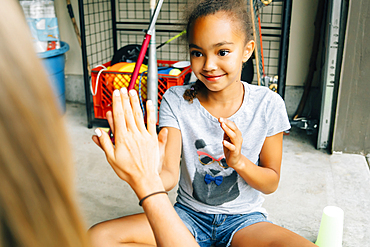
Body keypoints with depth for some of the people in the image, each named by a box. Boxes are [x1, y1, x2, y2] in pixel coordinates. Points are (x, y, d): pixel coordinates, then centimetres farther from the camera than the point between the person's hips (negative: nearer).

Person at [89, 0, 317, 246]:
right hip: (189, 215, 1)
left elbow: (271, 183, -4)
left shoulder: (267, 104, -11)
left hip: (245, 219, 0)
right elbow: (169, 175, -17)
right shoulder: (176, 100, -9)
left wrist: (238, 161, -24)